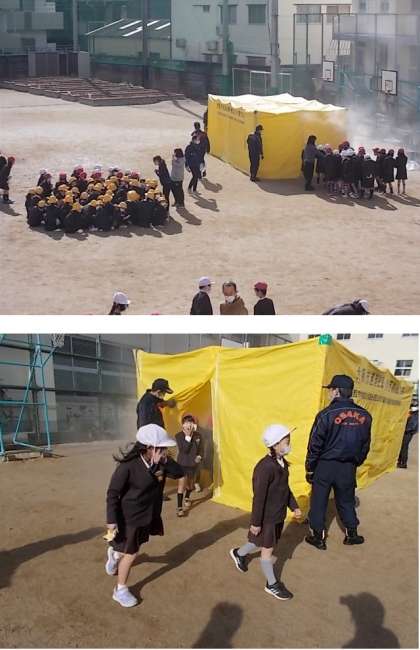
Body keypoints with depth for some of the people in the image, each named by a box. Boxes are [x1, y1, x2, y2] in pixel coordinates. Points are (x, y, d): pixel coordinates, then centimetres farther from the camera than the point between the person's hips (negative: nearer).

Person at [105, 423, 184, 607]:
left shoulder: (159, 463, -8)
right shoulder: (128, 465, -28)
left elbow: (178, 473, -11)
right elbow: (113, 493, -24)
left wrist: (166, 461, -27)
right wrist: (111, 520, -24)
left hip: (149, 514, 7)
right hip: (130, 516, -7)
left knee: (133, 548, 25)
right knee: (131, 553, 5)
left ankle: (115, 553, 58)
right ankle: (120, 590, 26)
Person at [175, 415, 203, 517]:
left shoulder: (197, 435, -5)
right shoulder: (179, 436, -14)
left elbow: (200, 448, 7)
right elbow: (183, 450, -24)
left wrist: (199, 456, -11)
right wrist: (188, 437, -28)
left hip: (193, 463, 4)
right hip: (182, 463, -4)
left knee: (190, 484, 21)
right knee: (181, 485, -9)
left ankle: (187, 498, 49)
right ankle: (179, 507, -7)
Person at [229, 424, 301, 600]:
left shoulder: (282, 463, -1)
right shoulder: (265, 467, -29)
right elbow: (259, 497, -24)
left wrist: (294, 507, 14)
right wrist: (256, 522, -19)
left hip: (278, 514, 9)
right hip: (267, 517, -9)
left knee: (265, 543, 25)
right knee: (267, 549, 8)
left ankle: (239, 554, 48)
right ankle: (272, 584, 24)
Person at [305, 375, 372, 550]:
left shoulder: (327, 414, -16)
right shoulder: (364, 415, -2)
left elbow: (315, 444, -12)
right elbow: (365, 445, 7)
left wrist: (309, 468, -1)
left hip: (325, 465, -4)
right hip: (348, 467, 4)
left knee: (319, 501, 10)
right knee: (346, 501, 20)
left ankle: (318, 537, 19)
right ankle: (352, 534, 30)